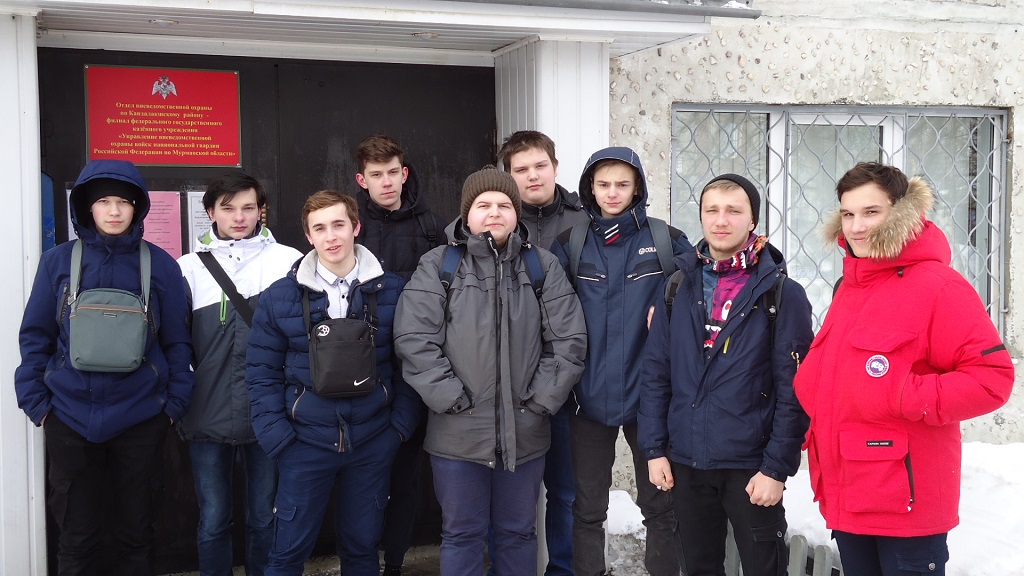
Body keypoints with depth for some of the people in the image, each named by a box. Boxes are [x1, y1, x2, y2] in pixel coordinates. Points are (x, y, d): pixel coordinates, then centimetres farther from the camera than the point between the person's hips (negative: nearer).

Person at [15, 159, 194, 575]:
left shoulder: (160, 265, -2)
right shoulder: (58, 262, -1)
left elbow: (177, 341, 2)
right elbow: (35, 337, 3)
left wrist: (176, 402, -3)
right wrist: (36, 401, -2)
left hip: (141, 420, 0)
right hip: (70, 420, 1)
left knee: (135, 533, 12)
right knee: (76, 538, 11)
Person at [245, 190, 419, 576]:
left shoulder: (391, 291, -1)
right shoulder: (280, 297, -3)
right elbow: (262, 370, 0)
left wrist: (401, 422, -3)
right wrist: (275, 435, -7)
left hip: (373, 442, 1)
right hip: (305, 442, -1)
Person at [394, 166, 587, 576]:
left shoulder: (542, 266, 5)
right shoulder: (438, 265, -1)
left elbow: (569, 340, 1)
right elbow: (414, 338, -8)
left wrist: (541, 400, -7)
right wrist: (453, 399, -13)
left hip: (525, 432, 2)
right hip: (458, 433, -2)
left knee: (518, 532, 15)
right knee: (461, 533, 10)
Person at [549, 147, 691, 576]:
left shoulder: (667, 241, -1)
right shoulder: (570, 245, 2)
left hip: (650, 395, -1)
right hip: (590, 397, 1)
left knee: (659, 505, 11)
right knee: (588, 509, 11)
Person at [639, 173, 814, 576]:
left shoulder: (782, 293, -5)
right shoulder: (679, 288, 6)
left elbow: (793, 389, -9)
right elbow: (656, 374, 7)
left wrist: (777, 467, -13)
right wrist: (654, 448, 1)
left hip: (752, 466, -3)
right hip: (685, 464, 4)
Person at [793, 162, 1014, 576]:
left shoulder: (937, 284, -12)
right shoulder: (849, 288, 12)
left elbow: (993, 377, -17)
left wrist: (906, 398, -24)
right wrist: (812, 387, 5)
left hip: (906, 502, -7)